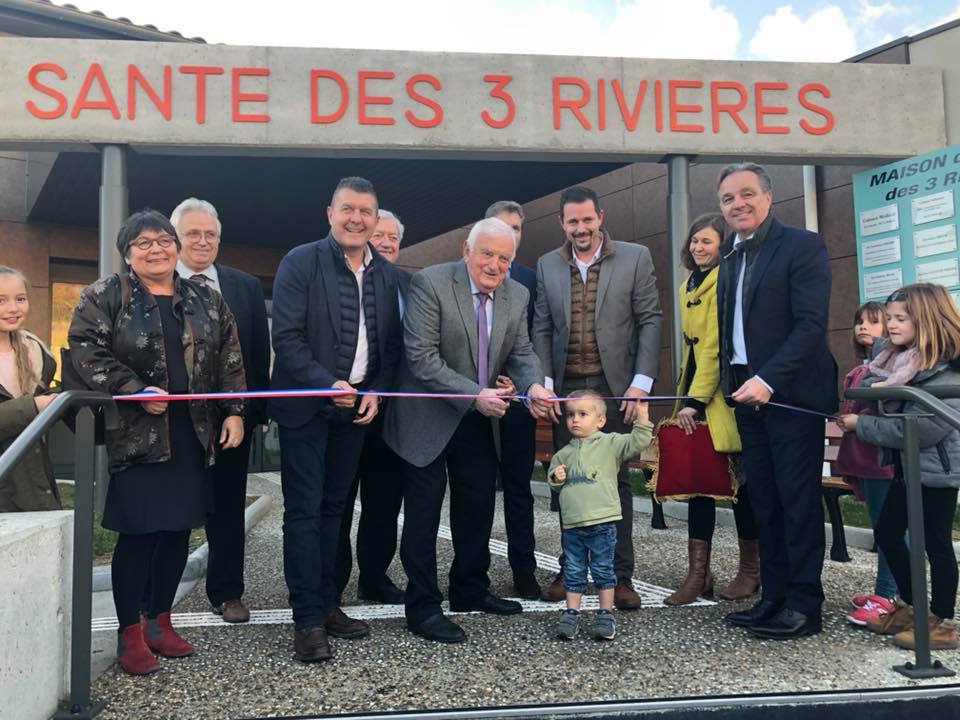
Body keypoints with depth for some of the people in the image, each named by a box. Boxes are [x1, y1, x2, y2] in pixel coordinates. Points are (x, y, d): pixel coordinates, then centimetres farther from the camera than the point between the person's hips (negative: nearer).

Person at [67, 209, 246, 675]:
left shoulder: (207, 300, 12)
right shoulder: (104, 296, 1)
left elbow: (230, 360, 10)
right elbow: (85, 350, -9)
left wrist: (234, 412, 1)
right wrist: (136, 391, -18)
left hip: (193, 436, 4)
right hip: (135, 435, -4)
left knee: (178, 529, 9)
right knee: (137, 532, -2)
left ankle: (160, 621, 25)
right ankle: (129, 634, 12)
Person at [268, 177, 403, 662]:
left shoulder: (387, 274, 7)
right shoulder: (300, 262, -7)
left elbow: (391, 345, 10)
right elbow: (287, 337, -13)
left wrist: (375, 393, -3)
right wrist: (327, 385, -20)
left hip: (357, 405, 5)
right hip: (306, 405, -5)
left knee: (334, 508, 13)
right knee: (304, 511, -2)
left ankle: (327, 604, 23)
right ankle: (307, 620, 5)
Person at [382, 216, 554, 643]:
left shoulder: (516, 296, 1)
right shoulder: (430, 283, -18)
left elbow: (520, 353, 3)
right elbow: (422, 357, -22)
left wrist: (533, 386, -19)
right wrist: (475, 394, -28)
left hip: (478, 419, 7)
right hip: (428, 419, -6)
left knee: (478, 508, 16)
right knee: (423, 516, 2)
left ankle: (470, 591, 35)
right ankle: (422, 608, 14)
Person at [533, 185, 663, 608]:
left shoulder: (635, 258, 1)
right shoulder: (548, 266, 9)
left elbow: (650, 320, -1)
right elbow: (542, 329, 9)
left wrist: (641, 382, -8)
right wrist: (544, 383, 0)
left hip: (614, 387, -2)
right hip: (565, 388, 3)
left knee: (616, 480, 2)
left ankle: (620, 576, 11)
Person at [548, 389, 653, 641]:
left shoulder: (610, 443, 0)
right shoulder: (564, 454, 12)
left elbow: (637, 443, -12)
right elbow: (555, 484, 20)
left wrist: (642, 419, -19)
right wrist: (555, 478, -1)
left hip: (602, 522, -4)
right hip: (572, 524, 4)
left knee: (603, 570, 5)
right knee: (574, 572, 11)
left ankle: (606, 614, 17)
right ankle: (571, 614, 20)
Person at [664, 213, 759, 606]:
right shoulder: (689, 286, 17)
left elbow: (716, 345, -17)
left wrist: (695, 399, -20)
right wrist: (685, 395, 16)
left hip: (724, 394, -8)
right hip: (695, 391, 8)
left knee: (739, 480, 3)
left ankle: (751, 569, 18)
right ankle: (698, 573, 7)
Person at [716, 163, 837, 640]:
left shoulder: (801, 246, -6)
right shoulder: (729, 257, 15)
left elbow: (811, 324, -16)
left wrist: (768, 380, -23)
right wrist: (730, 383, 7)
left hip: (791, 394, -7)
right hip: (748, 396, 7)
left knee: (798, 501, -1)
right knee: (764, 502, 11)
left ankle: (804, 605, 8)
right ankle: (774, 598, 20)